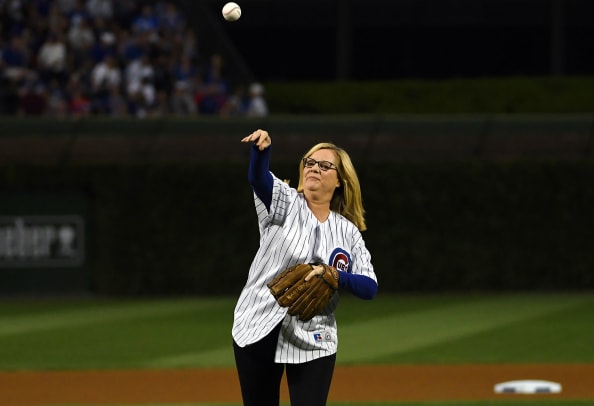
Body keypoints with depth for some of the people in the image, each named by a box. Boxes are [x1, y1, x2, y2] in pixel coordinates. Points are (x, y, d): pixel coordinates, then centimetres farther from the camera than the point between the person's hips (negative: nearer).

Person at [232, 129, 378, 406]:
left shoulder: (348, 233, 7)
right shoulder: (284, 202, 3)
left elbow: (370, 288, -1)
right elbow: (257, 177, -19)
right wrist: (261, 149, -40)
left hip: (313, 341, 1)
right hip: (259, 331, -1)